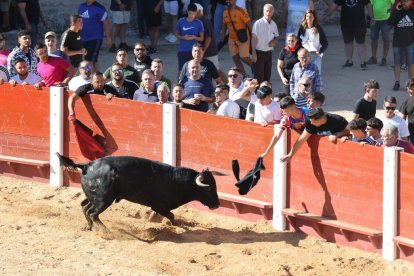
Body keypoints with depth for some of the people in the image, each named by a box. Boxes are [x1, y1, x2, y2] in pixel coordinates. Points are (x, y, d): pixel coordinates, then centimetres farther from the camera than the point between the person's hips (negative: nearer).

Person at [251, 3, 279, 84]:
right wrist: (254, 53, -15)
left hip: (269, 53, 5)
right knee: (259, 77, -7)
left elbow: (276, 37, 19)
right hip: (259, 52, -5)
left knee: (267, 76, 9)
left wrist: (274, 41, -6)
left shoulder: (273, 24, 6)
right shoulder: (258, 23, -11)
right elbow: (253, 39, -11)